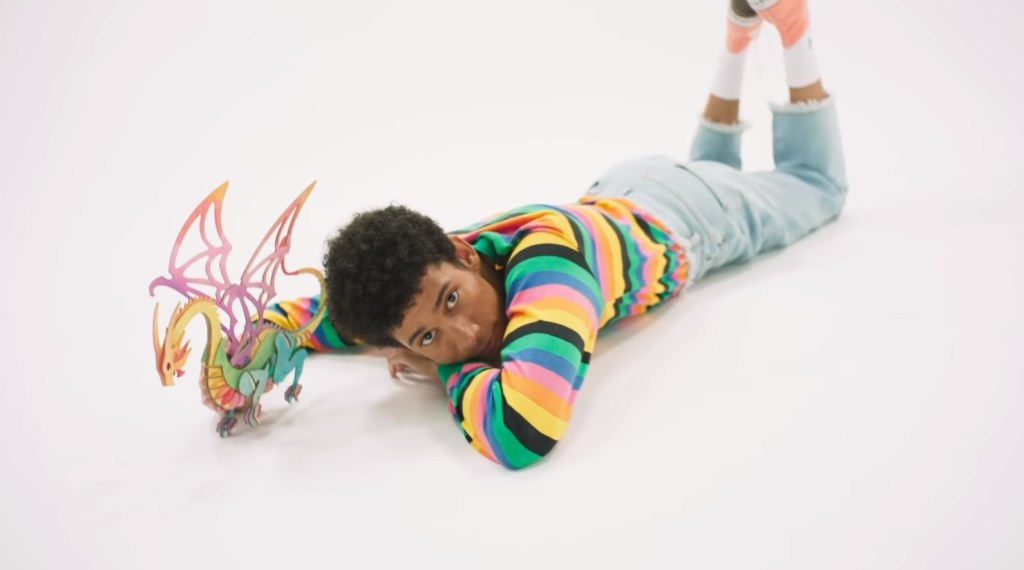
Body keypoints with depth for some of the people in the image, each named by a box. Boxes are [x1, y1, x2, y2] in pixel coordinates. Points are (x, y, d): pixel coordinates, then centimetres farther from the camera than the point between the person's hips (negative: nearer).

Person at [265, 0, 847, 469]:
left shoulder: (546, 256, -52)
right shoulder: (427, 274, -33)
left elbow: (523, 431, -66)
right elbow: (305, 311, -16)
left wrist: (451, 370, -47)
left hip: (692, 210, -4)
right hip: (621, 194, 5)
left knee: (817, 184, 29)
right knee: (712, 165, 40)